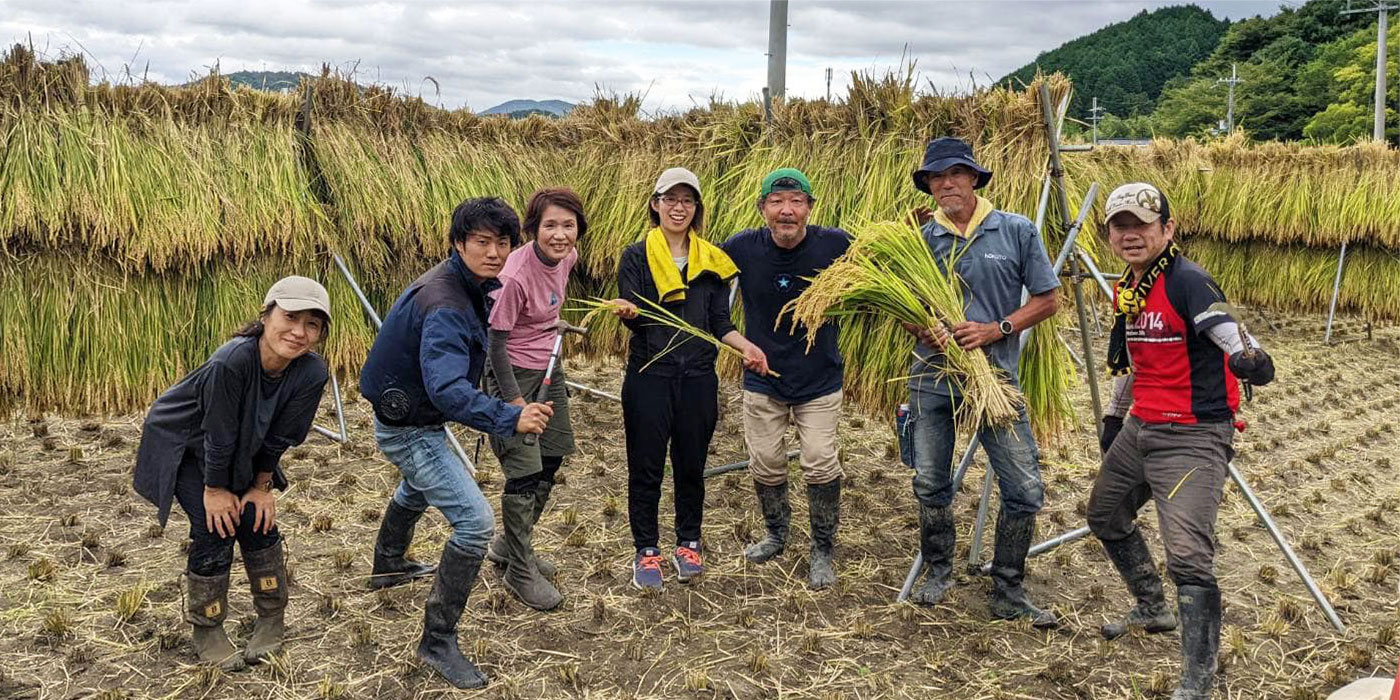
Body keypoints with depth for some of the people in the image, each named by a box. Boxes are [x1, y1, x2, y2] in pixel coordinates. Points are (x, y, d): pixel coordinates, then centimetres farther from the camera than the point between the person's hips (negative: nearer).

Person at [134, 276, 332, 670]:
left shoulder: (312, 373, -26)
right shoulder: (231, 361, -41)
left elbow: (279, 437, -12)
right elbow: (219, 436, -28)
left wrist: (262, 486, -5)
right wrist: (215, 489, -16)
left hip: (243, 449, 4)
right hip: (182, 443, -4)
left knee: (257, 518, -3)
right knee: (216, 528, -12)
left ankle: (272, 620, 16)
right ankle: (205, 632, 8)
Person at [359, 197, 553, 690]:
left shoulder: (465, 285, 0)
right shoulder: (445, 305, -31)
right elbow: (447, 388, -44)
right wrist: (510, 418, -53)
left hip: (408, 420, 11)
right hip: (410, 430, -11)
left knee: (417, 489, 37)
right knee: (475, 521, -18)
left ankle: (388, 566, 64)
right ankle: (437, 641, -7)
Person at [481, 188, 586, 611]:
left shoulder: (567, 256, -7)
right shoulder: (516, 276, -28)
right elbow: (495, 340, -22)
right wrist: (513, 400, -21)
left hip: (548, 367, 8)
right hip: (512, 373, -8)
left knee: (551, 461, 16)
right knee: (525, 472, -6)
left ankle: (510, 545, 36)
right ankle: (520, 571, 13)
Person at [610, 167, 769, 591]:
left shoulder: (711, 261, 9)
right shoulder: (636, 256, 1)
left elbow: (719, 323, 9)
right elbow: (631, 315, -8)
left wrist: (746, 347, -9)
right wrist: (627, 311, -31)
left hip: (698, 377, 2)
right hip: (649, 375, -2)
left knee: (692, 464, 10)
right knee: (646, 465, 3)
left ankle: (688, 544, 26)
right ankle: (646, 550, 17)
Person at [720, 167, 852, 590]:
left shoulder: (836, 245, -15)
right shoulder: (741, 248, -12)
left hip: (820, 380, -1)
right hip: (762, 380, 2)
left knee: (822, 466, -3)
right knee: (765, 466, 11)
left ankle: (822, 551, 19)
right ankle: (776, 535, 38)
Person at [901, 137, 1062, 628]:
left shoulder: (1017, 232, -2)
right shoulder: (920, 240, 3)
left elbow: (1046, 300, 0)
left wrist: (995, 330, -13)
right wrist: (923, 330, -13)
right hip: (932, 379, 2)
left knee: (1025, 490, -3)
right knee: (930, 485, 12)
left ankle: (1008, 594, 13)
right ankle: (938, 572, 34)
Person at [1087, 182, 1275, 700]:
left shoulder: (1187, 282, -17)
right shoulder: (1125, 291, 8)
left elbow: (1227, 332, -33)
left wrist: (1249, 358, -55)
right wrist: (1113, 417, 29)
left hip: (1193, 438, -10)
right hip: (1141, 428, 10)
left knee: (1188, 556, -17)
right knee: (1105, 516, 26)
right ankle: (1153, 609, 48)